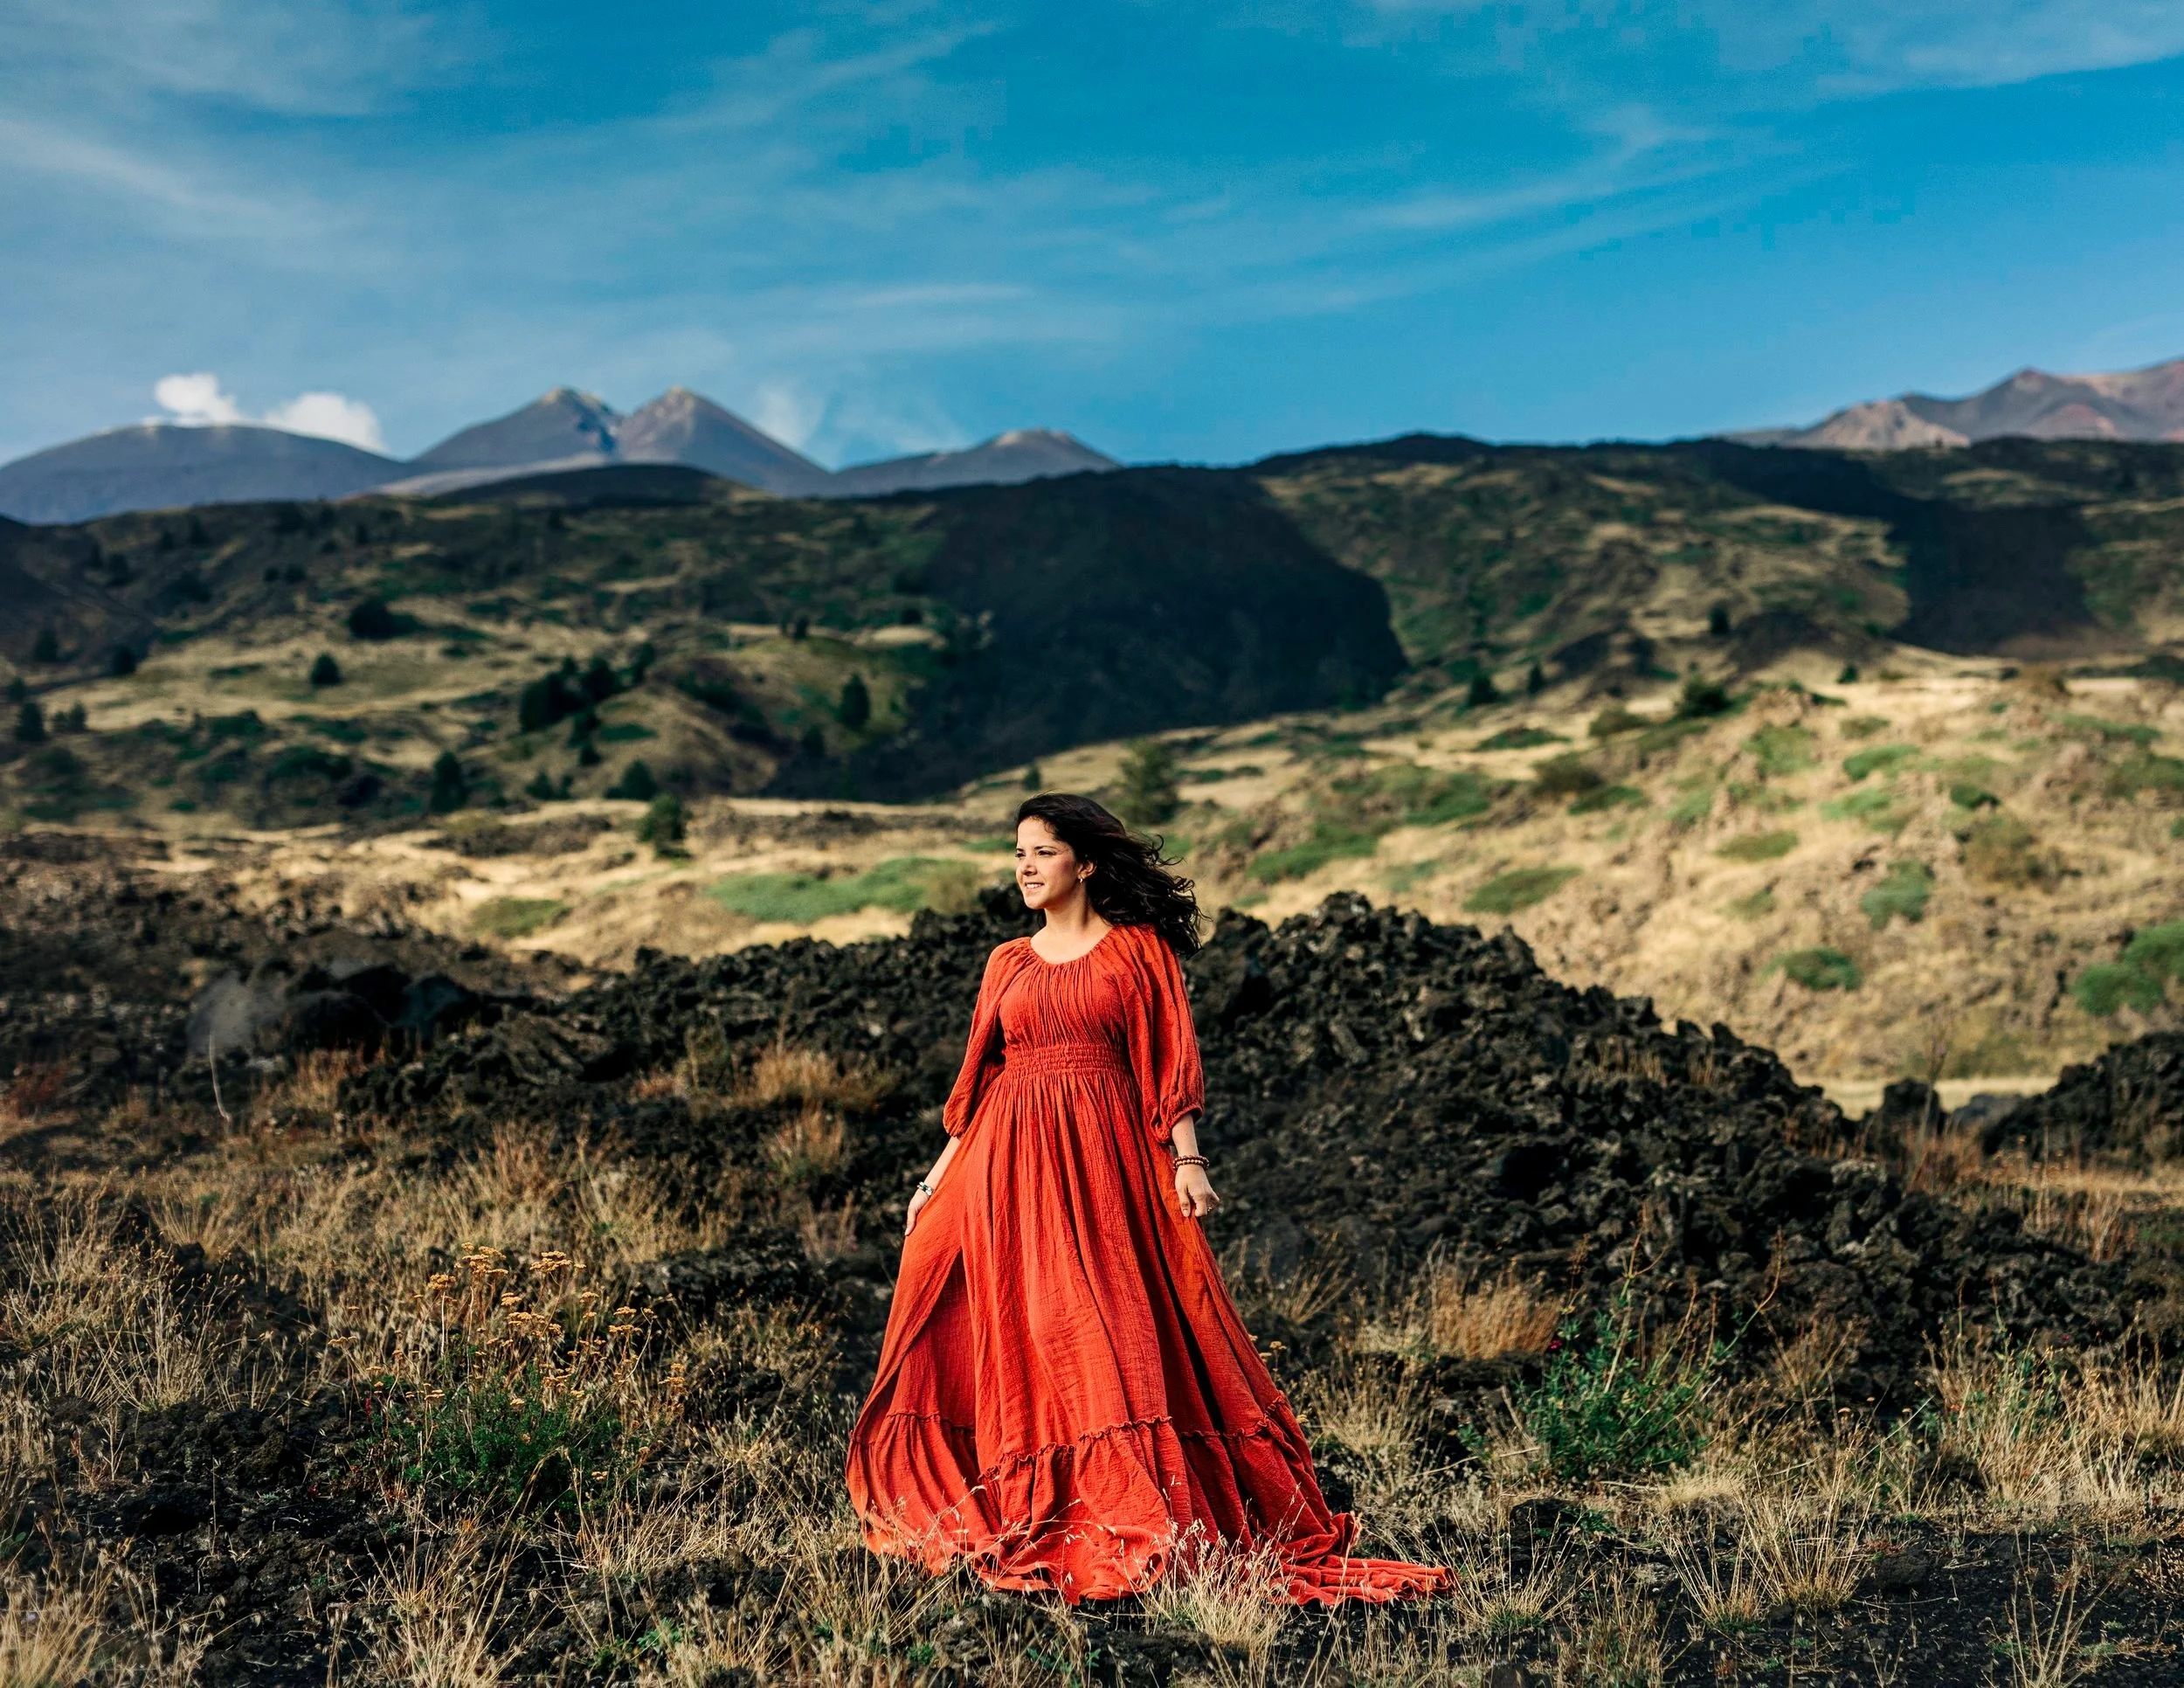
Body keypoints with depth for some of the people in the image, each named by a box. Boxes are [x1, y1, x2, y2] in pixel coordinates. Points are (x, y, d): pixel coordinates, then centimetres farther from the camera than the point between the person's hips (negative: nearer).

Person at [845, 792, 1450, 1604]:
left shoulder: (1138, 949, 4)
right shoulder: (1008, 963, 14)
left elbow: (1169, 1059, -2)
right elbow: (977, 1081, 15)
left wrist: (1187, 1158, -12)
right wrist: (937, 1177, 10)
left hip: (1106, 1157, -4)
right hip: (1009, 1164, 4)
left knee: (1117, 1338, -5)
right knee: (1021, 1335, 2)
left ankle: (1140, 1525, 1)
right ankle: (1030, 1525, 11)